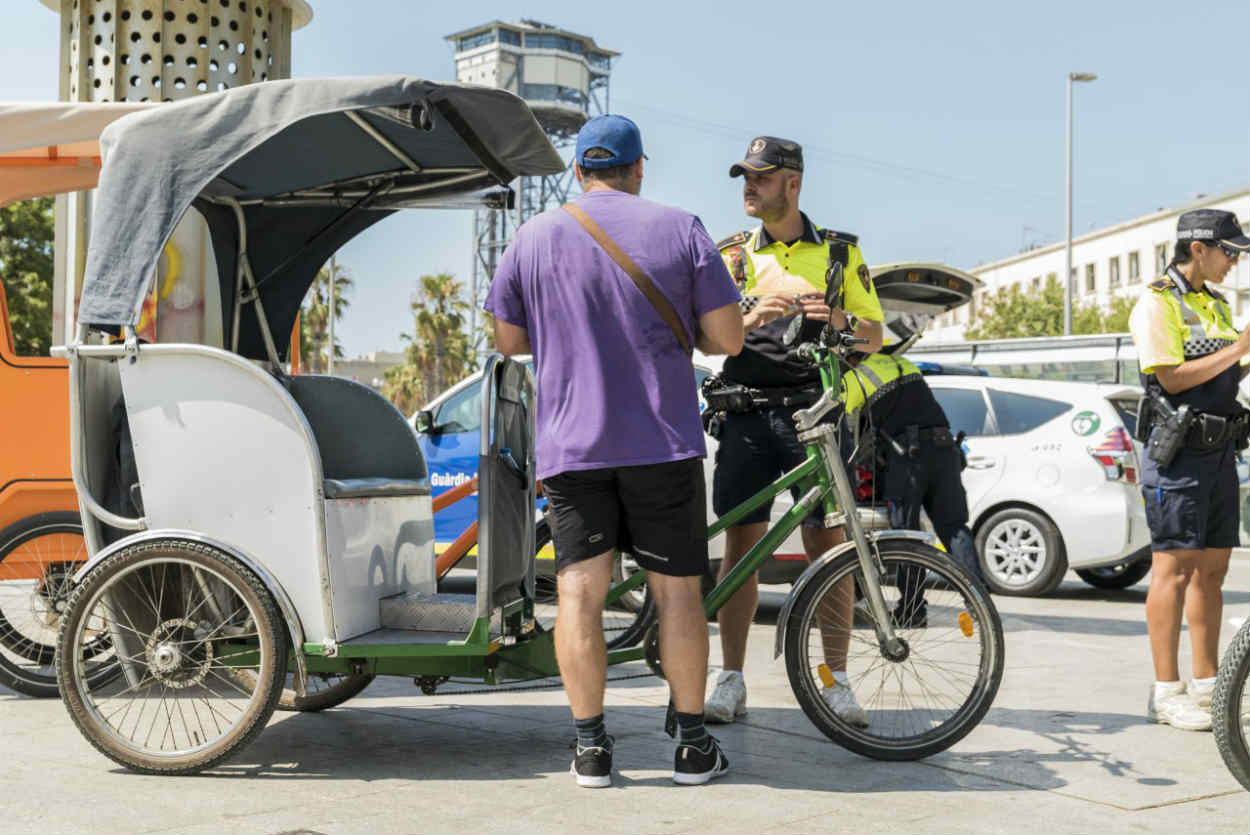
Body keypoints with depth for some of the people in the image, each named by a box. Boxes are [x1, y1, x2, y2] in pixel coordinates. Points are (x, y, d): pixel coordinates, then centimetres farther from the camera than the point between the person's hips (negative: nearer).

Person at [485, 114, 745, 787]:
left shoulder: (534, 237, 4)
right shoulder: (680, 229, 0)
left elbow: (509, 340, 10)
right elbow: (728, 338, -2)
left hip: (571, 446, 1)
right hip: (663, 441, -1)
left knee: (579, 592, 3)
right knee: (677, 591, 7)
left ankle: (590, 748, 3)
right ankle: (693, 745, 12)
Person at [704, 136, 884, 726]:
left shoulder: (840, 252, 11)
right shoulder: (733, 256, 14)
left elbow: (874, 337, 11)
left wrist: (840, 320, -11)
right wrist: (752, 317, -13)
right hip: (747, 414, 1)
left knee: (826, 544, -4)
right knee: (742, 544, 0)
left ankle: (836, 679, 5)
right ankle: (731, 680, 6)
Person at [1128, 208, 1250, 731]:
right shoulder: (1157, 303, -8)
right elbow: (1173, 377, -16)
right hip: (1178, 452, -8)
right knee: (1173, 569, -7)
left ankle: (1206, 685, 17)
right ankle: (1166, 693, -2)